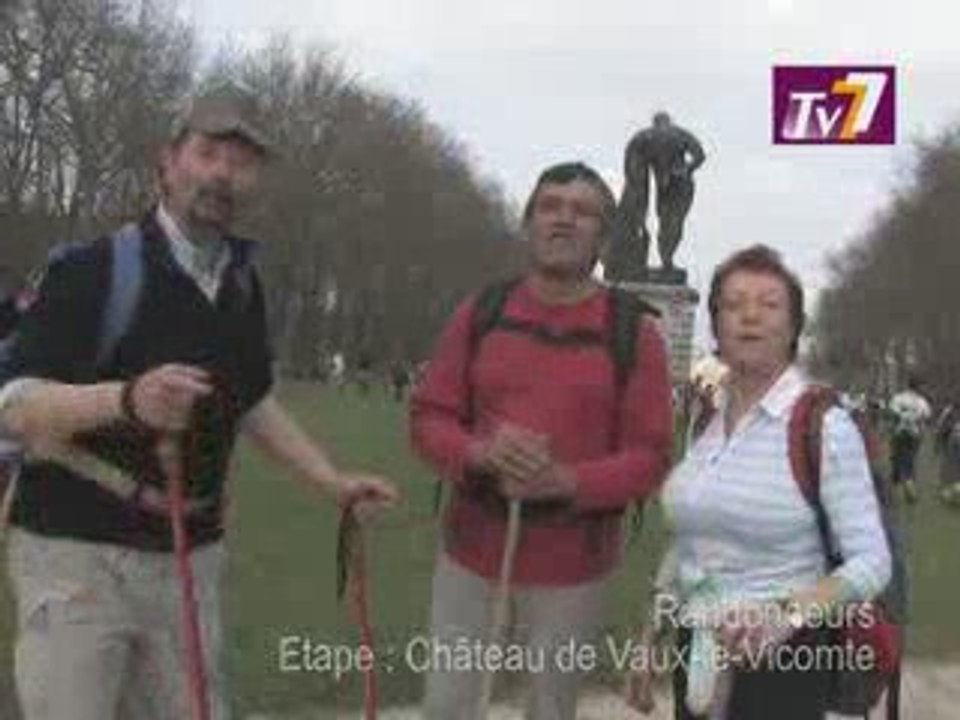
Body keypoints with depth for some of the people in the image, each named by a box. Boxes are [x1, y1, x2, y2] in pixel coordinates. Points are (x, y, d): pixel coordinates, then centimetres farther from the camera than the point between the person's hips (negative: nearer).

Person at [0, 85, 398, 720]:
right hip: (78, 553, -6)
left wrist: (335, 483, 9)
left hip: (191, 557, 6)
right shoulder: (94, 269, -12)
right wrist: (126, 399, -35)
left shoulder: (243, 283, 9)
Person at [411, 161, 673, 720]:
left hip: (574, 561, -2)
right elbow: (428, 417, 1)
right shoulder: (480, 313, 0)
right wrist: (480, 454, -20)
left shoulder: (634, 333, -7)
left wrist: (567, 483, -26)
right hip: (473, 544, 2)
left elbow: (649, 457, -9)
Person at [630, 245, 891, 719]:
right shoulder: (704, 419, 3)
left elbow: (871, 561, -15)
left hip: (780, 655, -5)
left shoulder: (825, 425, -13)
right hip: (696, 649, 5)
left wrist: (789, 613, -29)